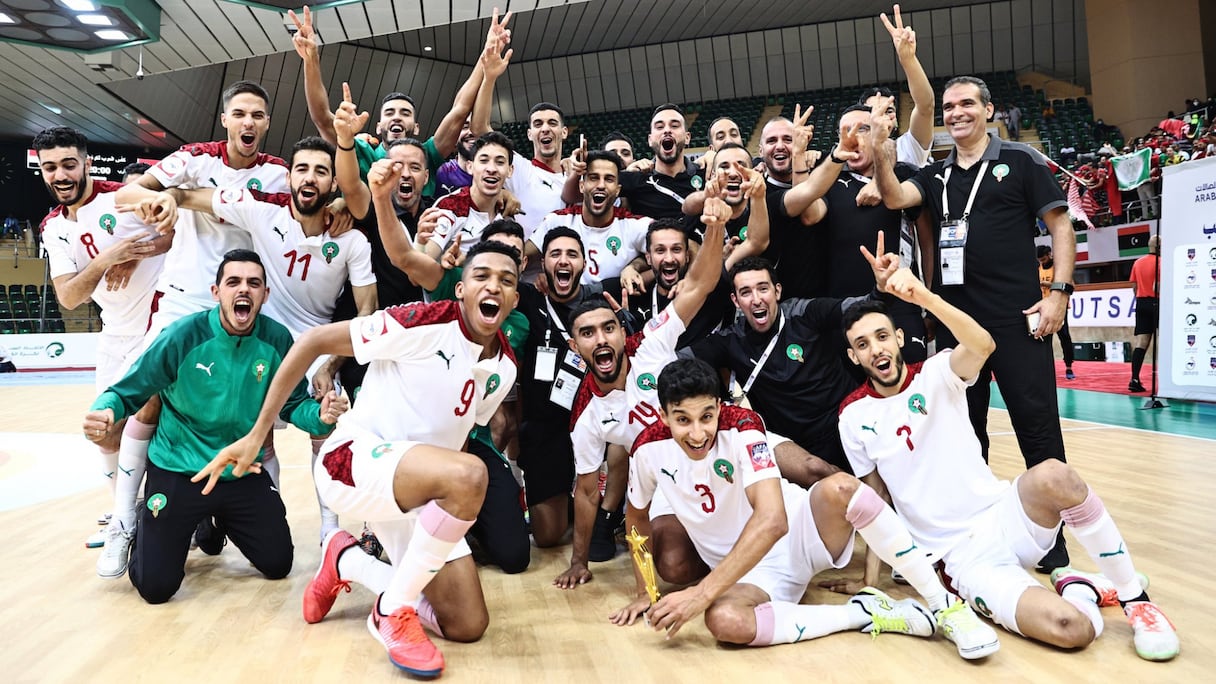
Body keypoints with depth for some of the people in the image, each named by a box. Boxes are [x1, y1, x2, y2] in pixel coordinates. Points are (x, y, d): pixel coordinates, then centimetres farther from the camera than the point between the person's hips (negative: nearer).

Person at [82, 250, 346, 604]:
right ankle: (147, 527, 33)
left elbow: (294, 404, -4)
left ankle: (220, 520, 38)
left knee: (278, 565, 9)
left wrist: (320, 415, -27)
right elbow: (129, 391, -10)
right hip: (177, 472, -3)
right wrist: (105, 412, -33)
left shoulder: (277, 340, -11)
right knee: (156, 587, -1)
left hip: (244, 474, 3)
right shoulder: (183, 335, -18)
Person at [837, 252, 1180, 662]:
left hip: (1004, 517, 2)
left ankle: (1134, 597, -10)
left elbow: (983, 346, -26)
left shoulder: (935, 374, -2)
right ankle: (1084, 589, 7)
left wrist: (924, 296, -40)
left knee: (1052, 476, -35)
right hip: (962, 555, -1)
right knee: (1071, 627, -29)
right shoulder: (853, 417, 0)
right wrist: (871, 579, -1)